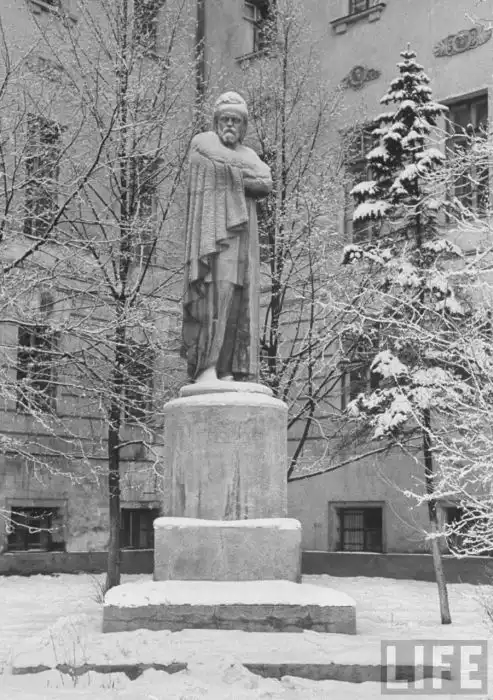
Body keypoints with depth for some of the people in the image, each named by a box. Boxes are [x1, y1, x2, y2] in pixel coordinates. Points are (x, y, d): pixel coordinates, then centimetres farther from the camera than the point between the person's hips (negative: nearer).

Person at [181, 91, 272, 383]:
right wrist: (249, 175, 7)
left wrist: (234, 177, -4)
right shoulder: (203, 142, 7)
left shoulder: (249, 154, 24)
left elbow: (266, 184, 3)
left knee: (238, 304, -4)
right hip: (212, 228, -6)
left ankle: (226, 372, -6)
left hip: (242, 236, 6)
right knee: (216, 292, -19)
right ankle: (204, 369, -23)